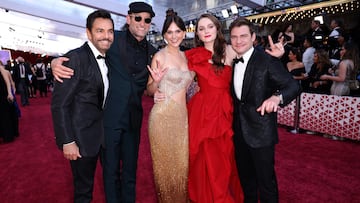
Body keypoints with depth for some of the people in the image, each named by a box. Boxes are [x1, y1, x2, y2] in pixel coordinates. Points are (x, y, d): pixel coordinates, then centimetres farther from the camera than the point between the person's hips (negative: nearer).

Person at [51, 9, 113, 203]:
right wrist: (68, 141, -20)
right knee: (83, 187, 11)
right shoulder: (76, 58, -19)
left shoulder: (106, 59, 5)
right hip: (81, 136, -7)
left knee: (88, 179, 24)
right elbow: (59, 103, -20)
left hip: (98, 133, 7)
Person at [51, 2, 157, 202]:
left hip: (134, 118, 4)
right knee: (110, 169, 11)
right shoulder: (114, 39, -5)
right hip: (110, 116, -3)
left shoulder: (152, 52, 6)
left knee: (130, 169, 17)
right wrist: (57, 62, -22)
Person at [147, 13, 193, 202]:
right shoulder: (160, 56, -7)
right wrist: (156, 81, -24)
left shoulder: (185, 56, 11)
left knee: (181, 162, 15)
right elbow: (149, 91, -6)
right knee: (165, 163, 9)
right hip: (163, 116, -6)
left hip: (182, 116, 6)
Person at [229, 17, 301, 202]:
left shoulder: (267, 60, -13)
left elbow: (293, 85, -18)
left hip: (261, 132, -6)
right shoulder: (231, 62, 6)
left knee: (265, 178, 7)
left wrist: (277, 97, -38)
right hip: (239, 131, 6)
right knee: (245, 176, 23)